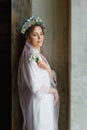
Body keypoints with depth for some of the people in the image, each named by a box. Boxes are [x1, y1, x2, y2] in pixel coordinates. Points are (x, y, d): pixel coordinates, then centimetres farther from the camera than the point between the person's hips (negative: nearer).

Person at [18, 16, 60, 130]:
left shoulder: (39, 55, 11)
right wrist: (54, 90, -7)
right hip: (38, 103, -9)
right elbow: (36, 87, -23)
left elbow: (53, 79, 6)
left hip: (46, 102, 9)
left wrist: (47, 68, -14)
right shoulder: (30, 55, -17)